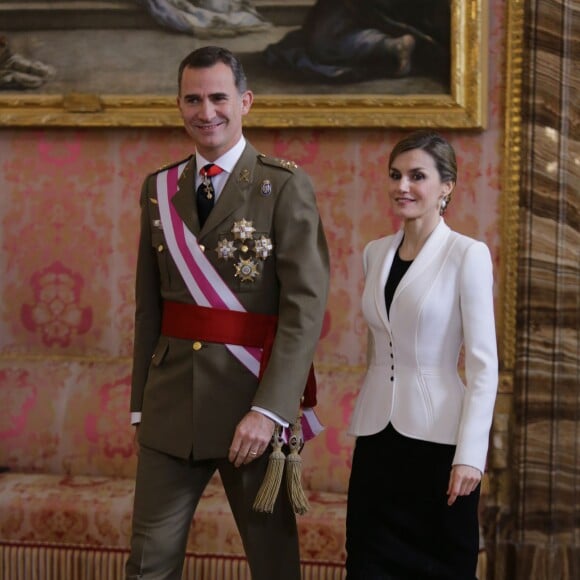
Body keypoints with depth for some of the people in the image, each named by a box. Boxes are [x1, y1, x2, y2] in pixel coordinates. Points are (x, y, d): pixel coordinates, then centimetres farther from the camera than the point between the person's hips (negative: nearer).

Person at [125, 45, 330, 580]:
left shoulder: (286, 187, -6)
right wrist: (141, 401, 9)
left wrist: (269, 411, -20)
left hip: (253, 396, -4)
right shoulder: (159, 189, 10)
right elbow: (149, 305, 12)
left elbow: (306, 305, -13)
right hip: (173, 401, 4)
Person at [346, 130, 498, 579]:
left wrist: (471, 453, -16)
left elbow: (484, 361, -11)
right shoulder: (375, 253, 9)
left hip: (437, 437, -5)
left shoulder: (467, 254, -8)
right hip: (377, 434, 5)